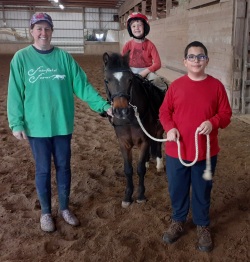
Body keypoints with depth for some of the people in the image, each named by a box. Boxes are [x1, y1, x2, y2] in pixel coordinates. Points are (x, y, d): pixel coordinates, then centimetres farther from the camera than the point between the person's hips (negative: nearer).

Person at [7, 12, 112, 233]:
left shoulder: (64, 57, -2)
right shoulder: (21, 58, -5)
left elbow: (82, 85, -3)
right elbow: (15, 93, -5)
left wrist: (103, 105, -11)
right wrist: (16, 123, -10)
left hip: (62, 124, 2)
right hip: (36, 126, -2)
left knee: (64, 167, 14)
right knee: (43, 170, 11)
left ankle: (64, 208, 34)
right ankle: (46, 212, 31)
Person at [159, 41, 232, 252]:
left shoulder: (216, 86, -4)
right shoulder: (176, 85, -2)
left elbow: (226, 114, -1)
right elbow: (164, 111, 3)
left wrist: (213, 122, -21)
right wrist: (169, 128, -15)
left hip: (206, 153, -1)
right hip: (177, 151, 1)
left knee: (202, 191, 14)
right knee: (177, 189, 16)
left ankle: (203, 226, 36)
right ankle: (178, 221, 39)